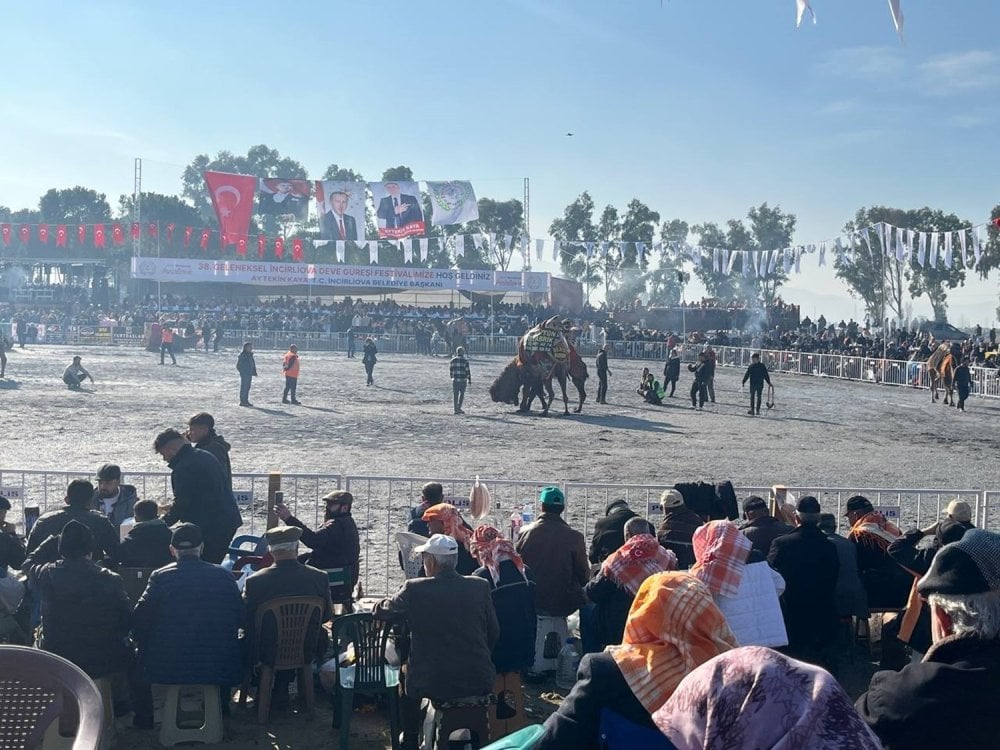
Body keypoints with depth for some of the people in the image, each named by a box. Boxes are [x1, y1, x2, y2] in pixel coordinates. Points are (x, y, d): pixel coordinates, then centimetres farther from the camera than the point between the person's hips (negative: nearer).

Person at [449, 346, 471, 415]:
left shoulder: (453, 360, 3)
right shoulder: (465, 361, -7)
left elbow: (450, 369, 11)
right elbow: (467, 371, -7)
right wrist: (469, 380, 2)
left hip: (455, 380, 2)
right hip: (463, 380, -2)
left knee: (455, 395, 7)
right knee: (461, 394, 9)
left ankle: (456, 409, 6)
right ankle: (459, 408, 1)